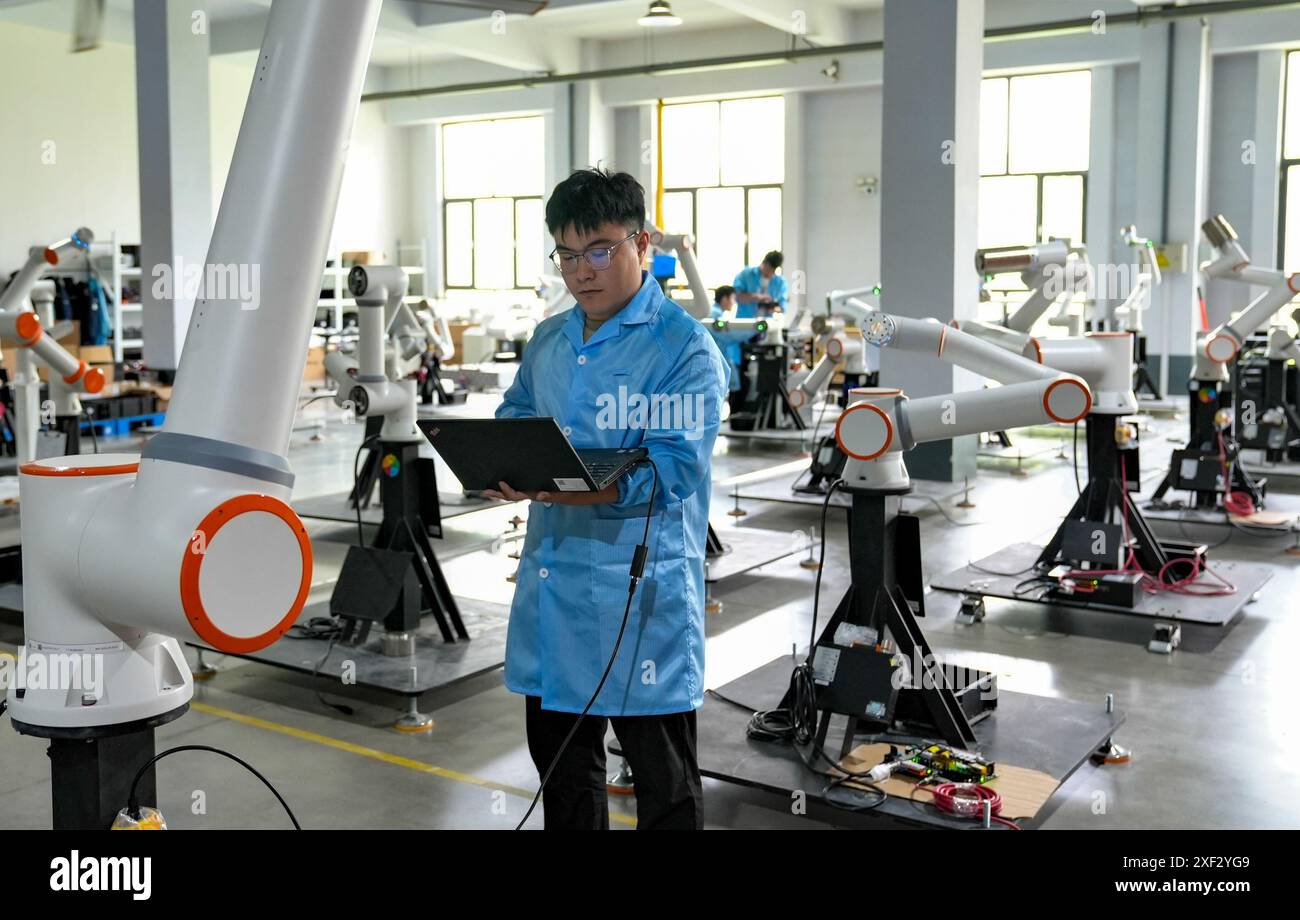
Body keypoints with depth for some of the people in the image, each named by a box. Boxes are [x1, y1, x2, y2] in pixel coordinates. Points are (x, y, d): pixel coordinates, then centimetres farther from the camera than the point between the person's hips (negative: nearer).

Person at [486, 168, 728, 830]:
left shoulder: (684, 347, -10)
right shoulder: (548, 340, 13)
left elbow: (672, 467, -20)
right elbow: (513, 417, 21)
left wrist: (562, 489, -32)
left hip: (641, 589, -6)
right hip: (550, 580, 7)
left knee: (663, 777, 7)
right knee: (559, 758, 21)